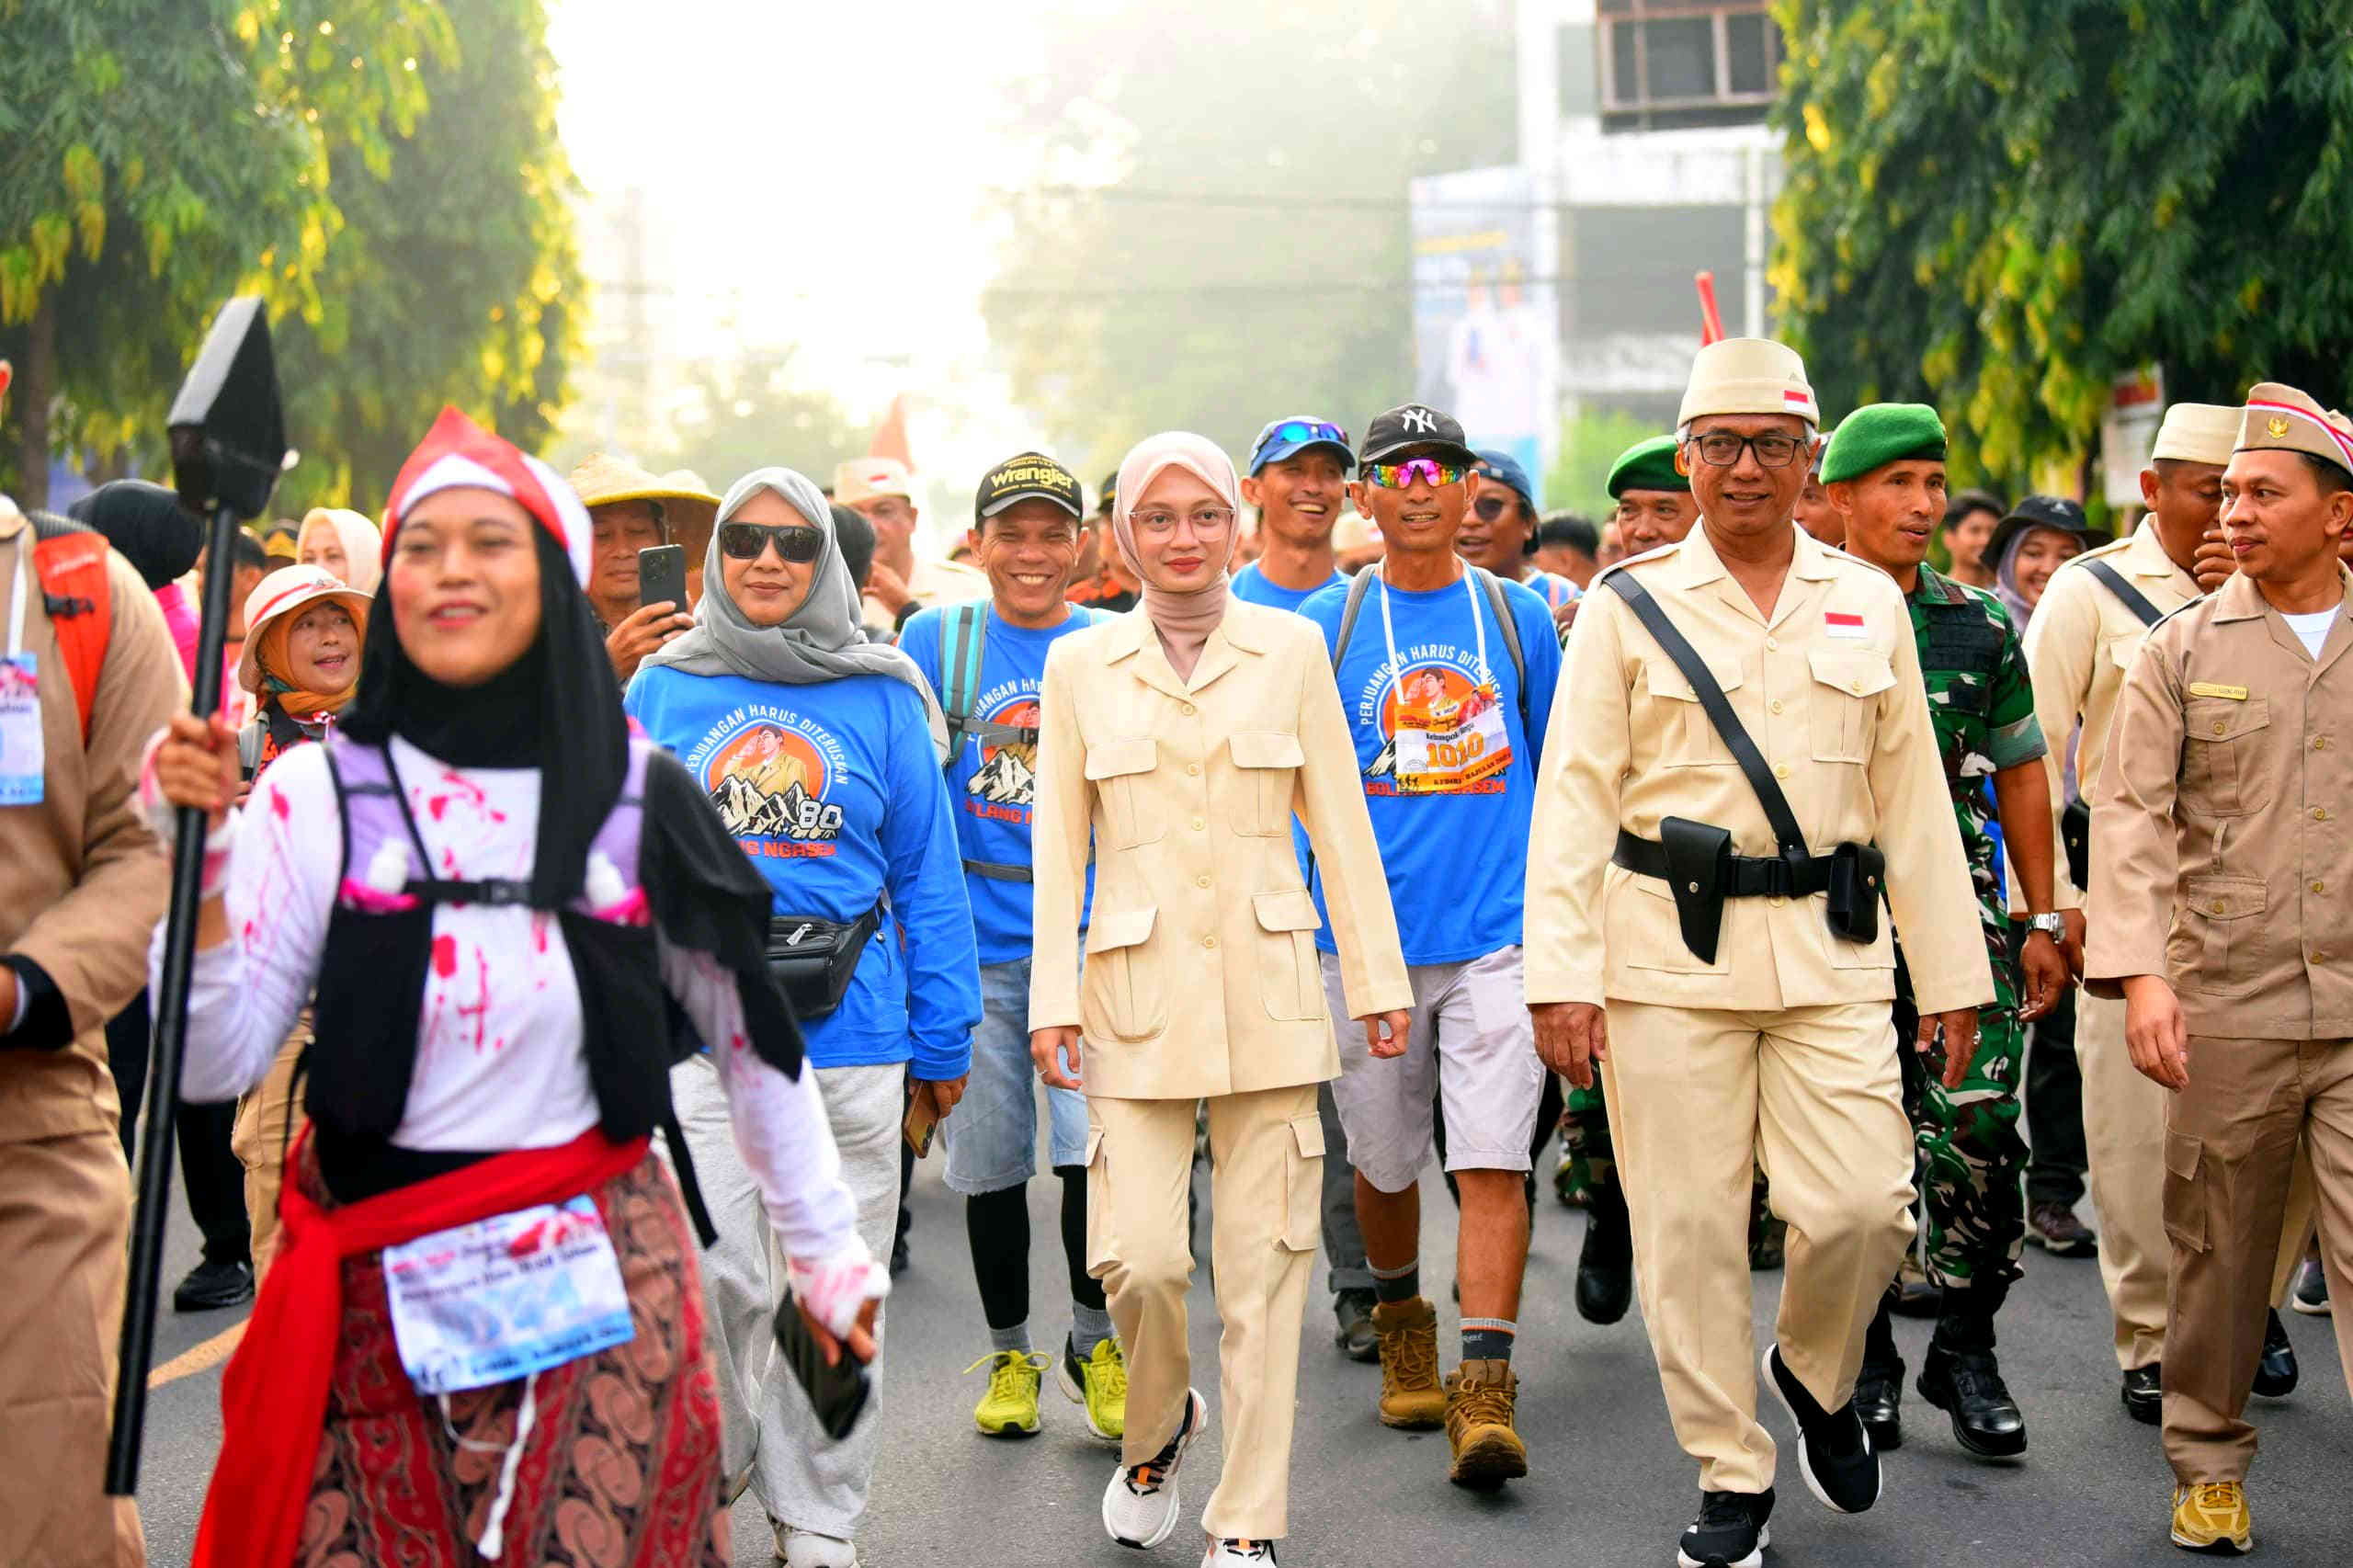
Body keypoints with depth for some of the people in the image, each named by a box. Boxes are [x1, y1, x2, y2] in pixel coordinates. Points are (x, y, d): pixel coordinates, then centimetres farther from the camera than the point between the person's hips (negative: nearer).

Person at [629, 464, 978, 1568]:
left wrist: (941, 1043, 3)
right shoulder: (662, 691, 6)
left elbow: (927, 875, 6)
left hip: (847, 1034, 1)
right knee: (713, 1279, -8)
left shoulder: (880, 697, 5)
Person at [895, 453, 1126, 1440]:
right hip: (973, 944, 1)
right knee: (989, 1165, 8)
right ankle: (1009, 1356, 25)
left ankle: (1093, 1340, 9)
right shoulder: (935, 639, 4)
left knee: (1097, 1150, -12)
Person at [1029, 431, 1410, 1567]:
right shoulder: (1080, 666, 6)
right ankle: (1157, 1428, 23)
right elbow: (1058, 845, 7)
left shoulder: (1290, 649, 5)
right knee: (1139, 1257, -9)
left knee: (1264, 1263, 0)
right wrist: (1052, 999, 0)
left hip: (1269, 992, 0)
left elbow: (1339, 824, 8)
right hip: (1139, 994, 0)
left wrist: (1378, 979, 6)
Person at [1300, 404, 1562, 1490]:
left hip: (1498, 931, -1)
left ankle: (1485, 1393, -13)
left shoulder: (1518, 618, 6)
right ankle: (1401, 1322, 38)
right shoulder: (1324, 625, 3)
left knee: (1493, 1163, -11)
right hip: (1365, 936, 1)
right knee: (1383, 1158, 12)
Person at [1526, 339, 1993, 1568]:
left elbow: (1914, 799, 13)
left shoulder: (1869, 604, 11)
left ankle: (1818, 1375, 24)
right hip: (1670, 956, -1)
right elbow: (1572, 799, 0)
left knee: (1861, 1205, -7)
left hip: (1832, 956, 2)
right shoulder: (1628, 607, 4)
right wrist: (1559, 976, -8)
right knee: (1689, 1226, 0)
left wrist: (1951, 973, 10)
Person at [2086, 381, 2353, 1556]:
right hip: (2226, 1007, 1)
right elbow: (2129, 814, -1)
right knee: (2217, 1251, 10)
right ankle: (2209, 1463, 26)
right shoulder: (2184, 651, 5)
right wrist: (2139, 972, -14)